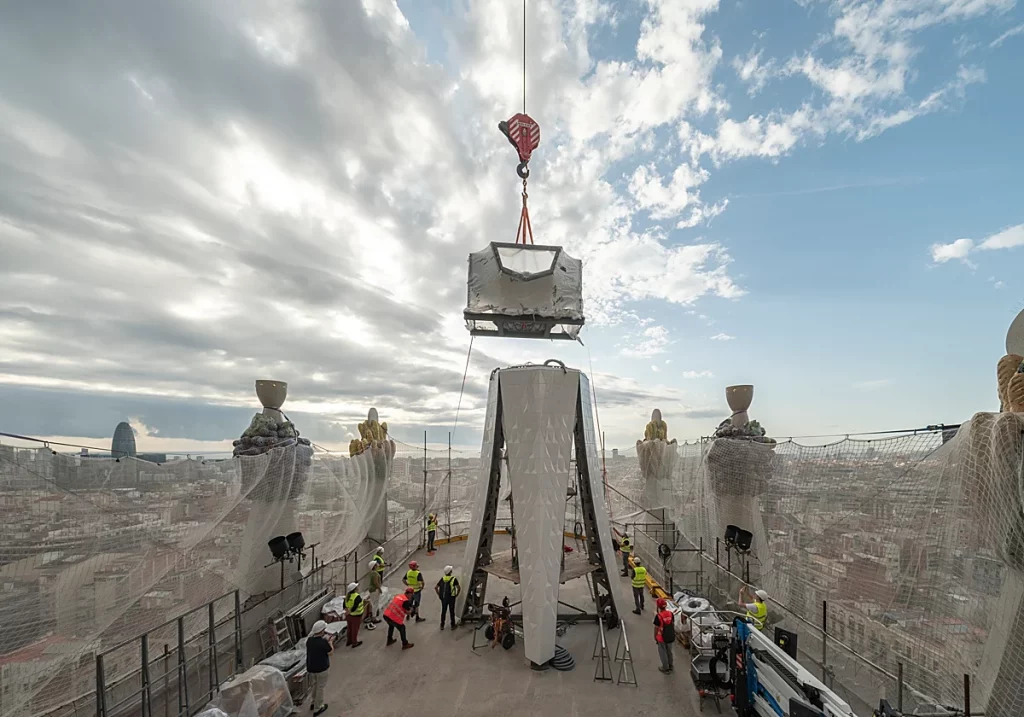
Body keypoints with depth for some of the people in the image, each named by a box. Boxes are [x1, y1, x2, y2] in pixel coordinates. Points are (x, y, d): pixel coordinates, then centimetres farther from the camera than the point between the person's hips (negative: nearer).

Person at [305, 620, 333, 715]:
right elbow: (330, 652, -13)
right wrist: (330, 642, 0)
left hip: (310, 667, 6)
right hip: (321, 668, -6)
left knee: (314, 686, 29)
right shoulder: (323, 642, -28)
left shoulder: (309, 640, -7)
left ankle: (313, 703, 44)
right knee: (320, 688, 13)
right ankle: (317, 709, 25)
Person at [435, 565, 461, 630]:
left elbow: (435, 587, 0)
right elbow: (458, 587, -16)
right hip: (451, 597, -3)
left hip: (443, 598, 3)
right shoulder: (454, 579, -12)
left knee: (443, 611, 15)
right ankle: (453, 625, 19)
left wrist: (439, 594, 8)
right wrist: (457, 594, -1)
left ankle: (442, 625, 22)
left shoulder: (442, 578, 0)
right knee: (452, 611, 10)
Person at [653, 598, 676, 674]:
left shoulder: (658, 616, -24)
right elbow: (673, 624, 2)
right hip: (670, 636, 5)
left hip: (662, 637, -5)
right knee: (669, 651, 25)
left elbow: (656, 628, -16)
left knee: (663, 652, 15)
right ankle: (670, 666, 40)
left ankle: (665, 668, 26)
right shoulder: (670, 613, -10)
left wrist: (655, 636, 0)